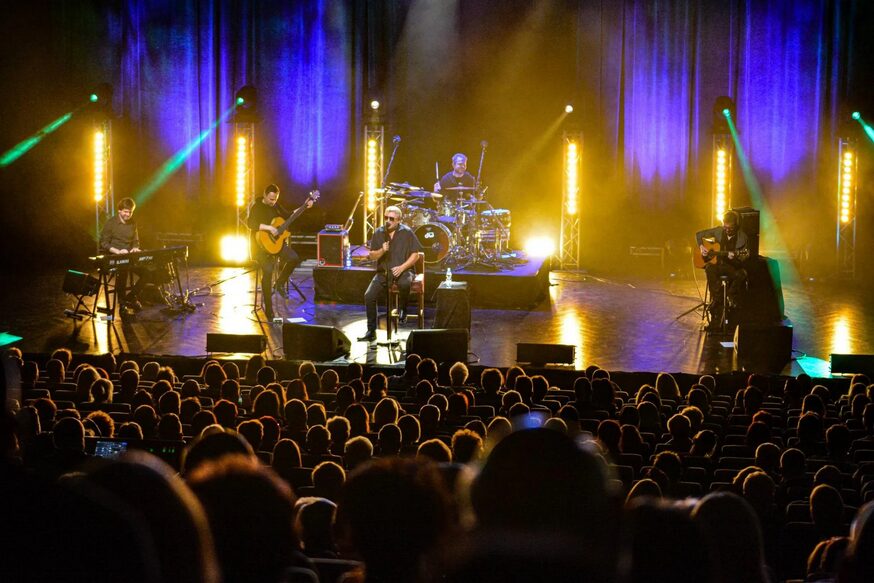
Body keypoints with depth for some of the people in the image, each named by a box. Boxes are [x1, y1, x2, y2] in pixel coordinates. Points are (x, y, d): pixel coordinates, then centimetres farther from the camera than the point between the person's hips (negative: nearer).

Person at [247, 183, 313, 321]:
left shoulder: (275, 205, 9)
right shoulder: (257, 207, -13)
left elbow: (287, 216, 22)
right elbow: (250, 223, -29)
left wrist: (304, 206, 15)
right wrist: (269, 228, -32)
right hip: (261, 245, -7)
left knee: (294, 258, -11)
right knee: (268, 270, -23)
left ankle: (280, 283, 13)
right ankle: (268, 309, -15)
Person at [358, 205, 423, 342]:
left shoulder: (407, 232, -3)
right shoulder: (378, 233, 6)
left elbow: (415, 254, -3)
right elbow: (372, 255, 8)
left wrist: (402, 267, -16)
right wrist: (382, 251, -14)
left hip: (403, 270, -3)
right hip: (383, 271, 3)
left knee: (404, 284, -39)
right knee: (369, 295, -19)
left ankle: (402, 309, -8)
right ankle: (371, 331, -9)